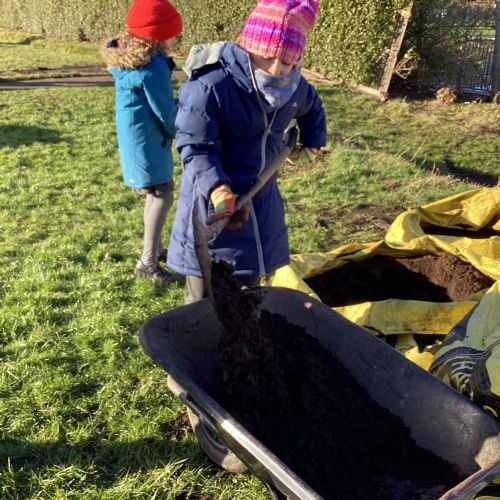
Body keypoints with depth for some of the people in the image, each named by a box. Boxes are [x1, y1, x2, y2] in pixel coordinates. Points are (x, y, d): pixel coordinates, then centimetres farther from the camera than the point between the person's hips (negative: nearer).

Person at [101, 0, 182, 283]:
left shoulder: (127, 54, 6)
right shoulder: (152, 67, -24)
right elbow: (165, 114, -15)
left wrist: (175, 105, 2)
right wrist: (181, 132, 4)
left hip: (137, 138, 10)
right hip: (147, 141, -10)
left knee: (156, 194, 20)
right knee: (162, 196, -4)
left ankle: (156, 249, 33)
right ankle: (148, 262, 0)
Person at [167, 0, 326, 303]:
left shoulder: (293, 85, -4)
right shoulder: (209, 85, -25)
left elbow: (312, 107, 22)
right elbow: (196, 148, -24)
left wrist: (313, 140, 23)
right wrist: (216, 188, -38)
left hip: (260, 203, 6)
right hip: (211, 207, -6)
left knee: (247, 291, 21)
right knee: (203, 303, 6)